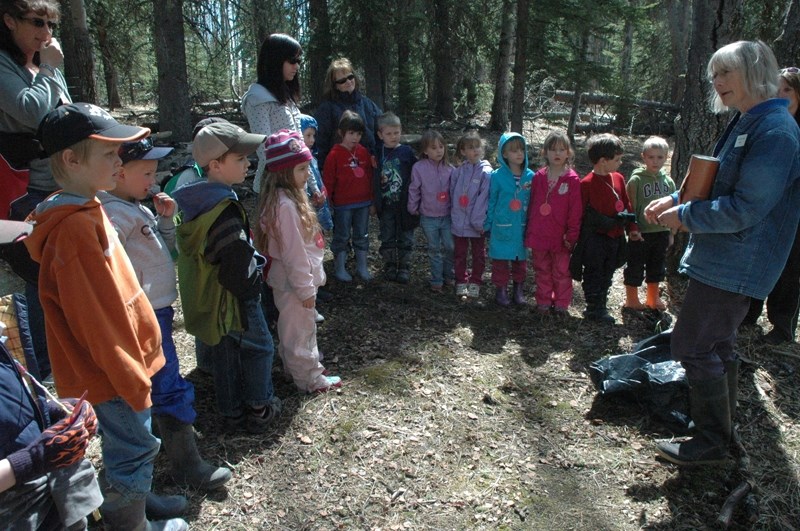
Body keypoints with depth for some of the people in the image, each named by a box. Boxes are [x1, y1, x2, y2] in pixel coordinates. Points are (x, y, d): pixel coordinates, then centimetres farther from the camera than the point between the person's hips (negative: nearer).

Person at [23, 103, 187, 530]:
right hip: (111, 371, -9)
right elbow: (95, 319, -24)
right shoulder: (76, 228, -25)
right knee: (135, 451, 7)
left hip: (120, 360, 9)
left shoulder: (86, 212, 6)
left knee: (129, 448, 25)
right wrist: (131, 378, -16)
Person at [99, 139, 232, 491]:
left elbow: (164, 247, 19)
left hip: (157, 310, 10)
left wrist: (166, 218, 4)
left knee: (155, 386, 23)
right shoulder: (115, 213, -18)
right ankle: (186, 465, 8)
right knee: (170, 389, -3)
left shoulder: (138, 209, 12)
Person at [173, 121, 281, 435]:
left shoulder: (192, 202, 1)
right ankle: (260, 410, 24)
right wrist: (255, 277, -7)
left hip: (205, 300, 8)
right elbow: (239, 264, -29)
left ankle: (231, 413, 34)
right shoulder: (225, 210, -28)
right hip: (234, 299, -8)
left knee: (224, 353, 20)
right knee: (259, 348, 11)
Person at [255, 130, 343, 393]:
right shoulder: (285, 205, -27)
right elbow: (293, 252, -25)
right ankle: (310, 378, 22)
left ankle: (295, 365, 41)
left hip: (291, 277, 10)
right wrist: (305, 288, -18)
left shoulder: (287, 197, 5)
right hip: (293, 280, -10)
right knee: (300, 329, 6)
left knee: (294, 326, 24)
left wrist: (310, 278, 18)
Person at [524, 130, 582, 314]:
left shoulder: (573, 180, -8)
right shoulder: (538, 177, 2)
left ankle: (561, 303, 24)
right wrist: (529, 231, 7)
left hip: (561, 237, -3)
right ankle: (543, 302, 26)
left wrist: (571, 235, -10)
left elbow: (576, 210, -8)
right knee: (542, 272, 14)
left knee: (561, 272, 10)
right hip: (539, 235, 3)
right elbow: (532, 206, 7)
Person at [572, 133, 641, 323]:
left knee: (607, 273, 16)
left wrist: (632, 228, 11)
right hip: (595, 238, -7)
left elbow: (626, 205, 13)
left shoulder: (618, 178, 6)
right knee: (594, 273, 5)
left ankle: (600, 305, 29)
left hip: (616, 236, 7)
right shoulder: (587, 183, -15)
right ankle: (594, 308, 15)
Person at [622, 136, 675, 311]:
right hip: (640, 233, -5)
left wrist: (671, 232, 11)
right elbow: (630, 207, -11)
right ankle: (631, 300, 21)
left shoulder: (668, 181, 5)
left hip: (661, 232, 6)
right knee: (635, 267, 5)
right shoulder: (636, 180, -11)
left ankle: (653, 298, 35)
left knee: (657, 267, 18)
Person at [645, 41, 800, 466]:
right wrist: (677, 200, 4)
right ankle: (719, 427, 35)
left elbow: (745, 208, -24)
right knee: (717, 343, 19)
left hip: (736, 266, -10)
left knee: (692, 345, -5)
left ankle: (711, 443, 10)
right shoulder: (744, 124, 12)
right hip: (720, 259, 10)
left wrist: (684, 216, -15)